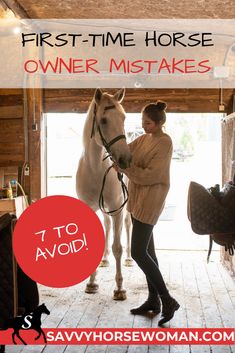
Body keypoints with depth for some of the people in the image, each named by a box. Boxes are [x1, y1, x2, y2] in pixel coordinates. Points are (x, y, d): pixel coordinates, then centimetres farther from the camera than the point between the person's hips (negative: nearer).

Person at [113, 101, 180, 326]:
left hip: (149, 201, -9)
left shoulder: (164, 143, -14)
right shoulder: (143, 139, 12)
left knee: (138, 253, -8)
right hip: (136, 199, 9)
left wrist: (124, 167, -18)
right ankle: (153, 300, 24)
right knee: (147, 250, 13)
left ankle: (168, 300, 3)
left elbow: (149, 176, -20)